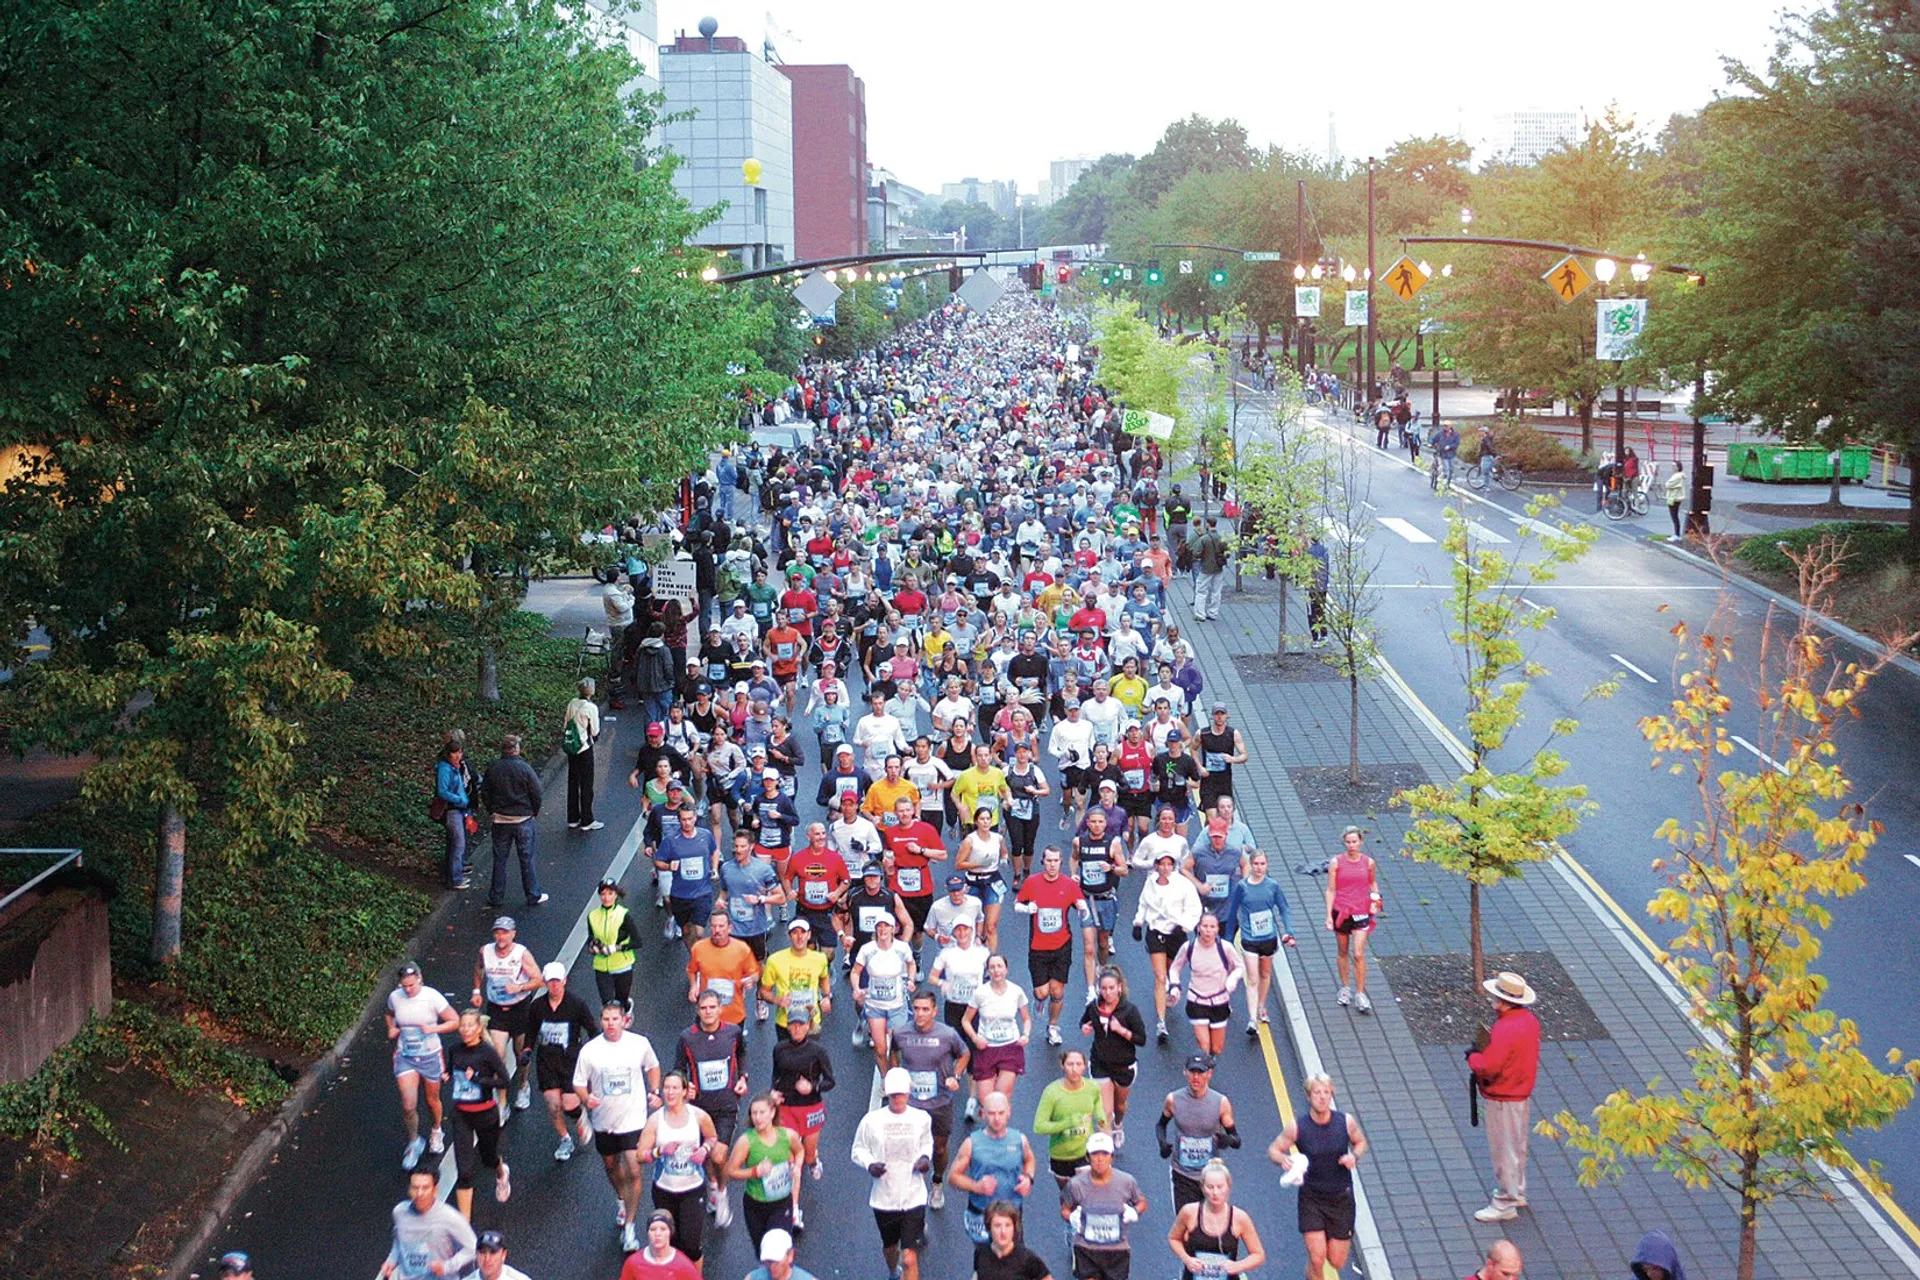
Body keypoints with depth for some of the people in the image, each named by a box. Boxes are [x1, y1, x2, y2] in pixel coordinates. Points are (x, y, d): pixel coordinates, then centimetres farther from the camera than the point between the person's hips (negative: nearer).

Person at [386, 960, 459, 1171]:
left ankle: (436, 1132, 46)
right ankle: (413, 1142, 14)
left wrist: (432, 1029, -20)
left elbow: (455, 1021, -8)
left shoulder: (432, 996, -16)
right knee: (408, 1105, -10)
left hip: (430, 1056, -1)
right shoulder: (394, 997, -6)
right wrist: (391, 1029, -1)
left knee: (432, 1100, 17)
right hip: (405, 1057, 1)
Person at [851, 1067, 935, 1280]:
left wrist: (925, 1157, -6)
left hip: (913, 1197, -1)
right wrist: (870, 1164, -18)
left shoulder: (921, 1118, -5)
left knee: (910, 1259, -8)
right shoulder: (872, 1120, -10)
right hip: (884, 1197, 1)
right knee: (889, 1246, 23)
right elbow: (858, 1150, 2)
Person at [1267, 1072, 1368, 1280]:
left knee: (1337, 1263, 8)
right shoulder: (1297, 1127, -13)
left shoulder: (1346, 1122, -9)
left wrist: (1354, 1156, -13)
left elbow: (1361, 1142, 10)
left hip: (1341, 1198, 2)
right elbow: (1273, 1150, -2)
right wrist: (1284, 1159, -25)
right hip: (1311, 1198, -2)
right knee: (1317, 1259, -10)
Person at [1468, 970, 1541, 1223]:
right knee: (1518, 1145, 23)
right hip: (1523, 1094, 9)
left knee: (1504, 1150, 3)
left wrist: (1473, 1057, -11)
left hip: (1502, 1099, -9)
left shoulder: (1505, 1029, -30)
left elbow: (1487, 1067, -31)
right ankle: (1518, 1192, 38)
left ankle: (1505, 1204, 14)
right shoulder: (1530, 1020, -1)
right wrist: (1483, 1053, 2)